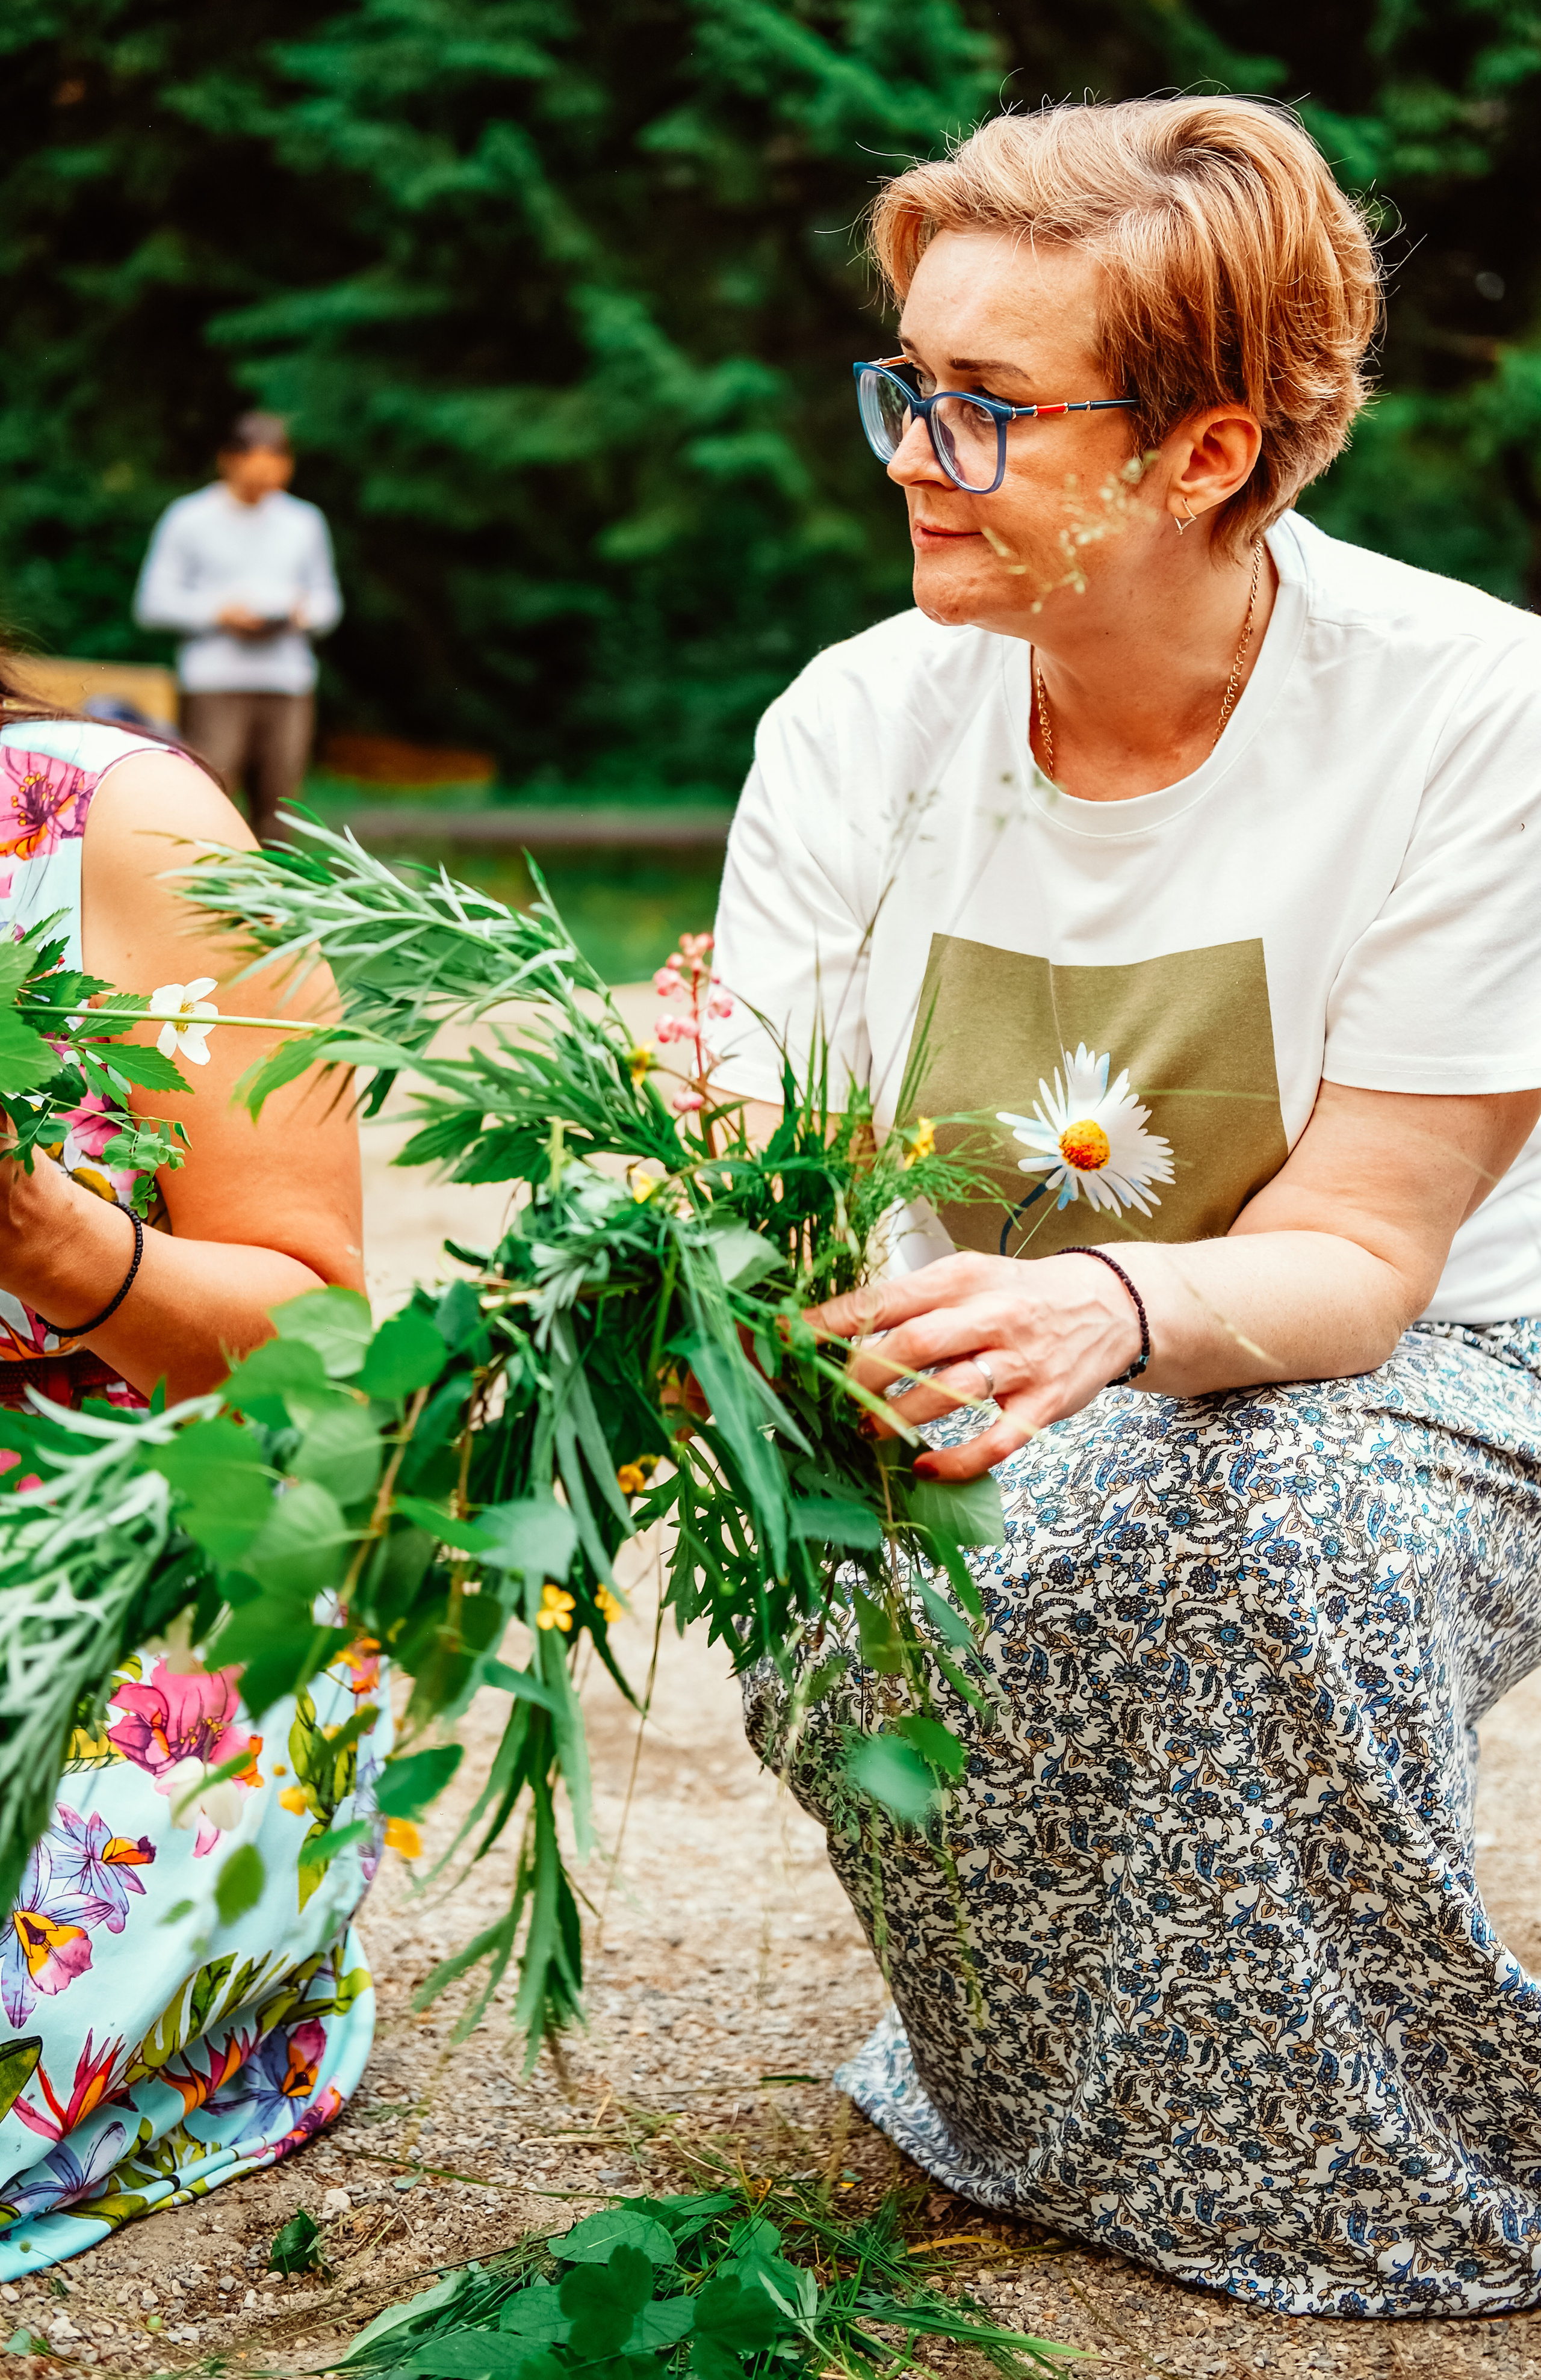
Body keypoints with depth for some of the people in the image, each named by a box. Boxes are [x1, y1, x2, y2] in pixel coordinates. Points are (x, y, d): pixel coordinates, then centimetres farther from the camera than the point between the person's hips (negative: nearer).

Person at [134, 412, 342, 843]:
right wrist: (218, 613, -12)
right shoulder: (188, 518, 4)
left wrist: (304, 612, -3)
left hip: (288, 682, 3)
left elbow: (328, 600, 20)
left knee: (275, 815, 0)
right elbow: (153, 602, 2)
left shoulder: (305, 521, 16)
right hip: (214, 684, -3)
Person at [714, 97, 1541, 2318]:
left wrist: (1112, 1313, -44)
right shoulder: (861, 721, -9)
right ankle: (1060, 2106, 2)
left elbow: (1348, 1263, -22)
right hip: (994, 1394, 3)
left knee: (1214, 1529, -36)